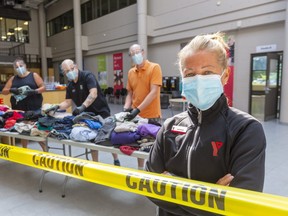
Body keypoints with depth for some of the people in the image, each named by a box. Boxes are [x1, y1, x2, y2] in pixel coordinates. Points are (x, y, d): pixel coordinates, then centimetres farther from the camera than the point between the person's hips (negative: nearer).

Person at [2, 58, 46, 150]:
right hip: (19, 110, 4)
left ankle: (45, 150, 8)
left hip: (34, 109, -4)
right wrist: (11, 90, -9)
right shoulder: (13, 78, 13)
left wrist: (34, 91, -19)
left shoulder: (34, 75, 4)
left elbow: (43, 87, -1)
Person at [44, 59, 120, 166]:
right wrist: (57, 107, -13)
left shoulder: (87, 76, -17)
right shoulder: (70, 86, 6)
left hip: (101, 112, -6)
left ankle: (116, 161, 19)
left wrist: (82, 107, -42)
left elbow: (93, 94, -31)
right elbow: (68, 102, 5)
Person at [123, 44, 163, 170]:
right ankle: (140, 169, 34)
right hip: (136, 116, 5)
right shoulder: (131, 72, 8)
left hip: (152, 116, -5)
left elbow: (154, 92, -18)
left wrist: (138, 109, -24)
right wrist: (126, 108, -4)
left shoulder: (154, 68, -9)